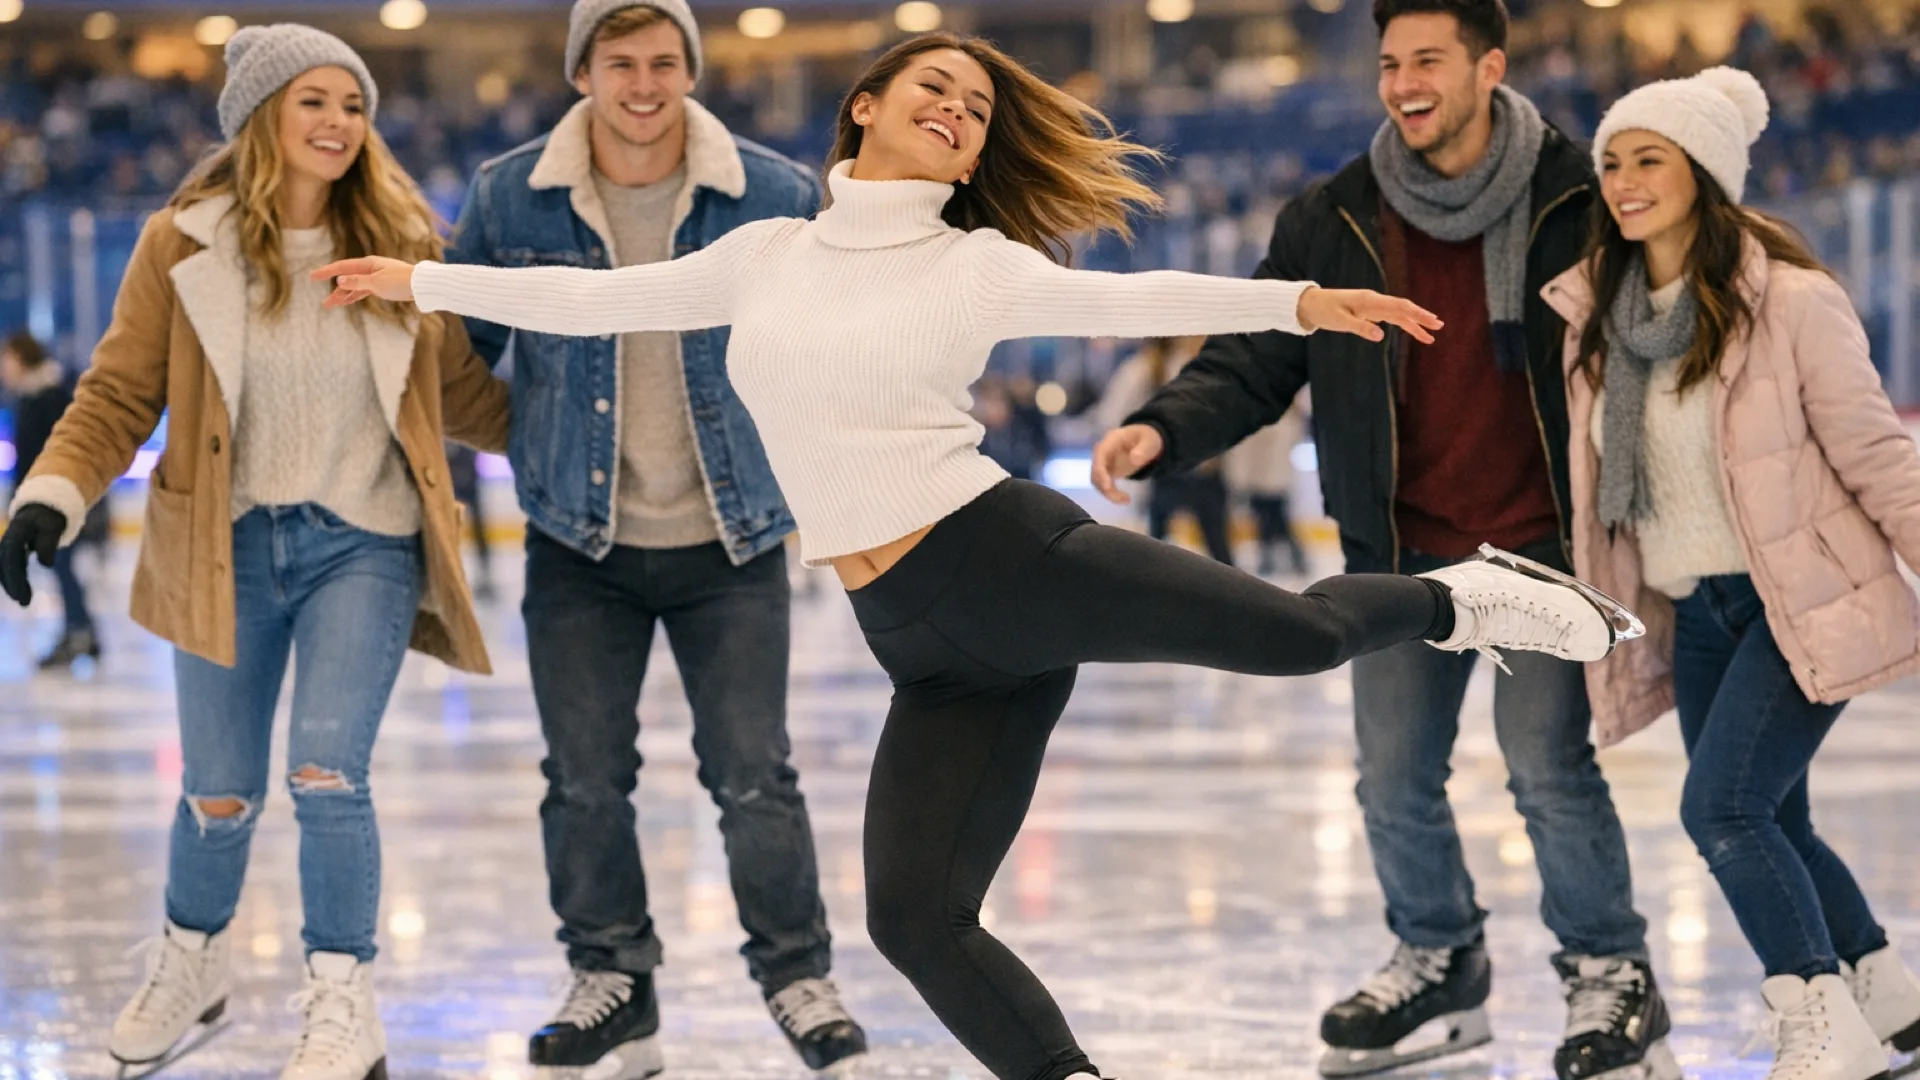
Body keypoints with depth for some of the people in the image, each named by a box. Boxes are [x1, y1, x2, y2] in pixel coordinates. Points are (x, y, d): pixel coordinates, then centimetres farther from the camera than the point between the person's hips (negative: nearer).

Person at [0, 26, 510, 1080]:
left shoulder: (404, 243, 1)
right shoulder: (184, 245, -4)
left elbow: (460, 392, 12)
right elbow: (118, 397, -4)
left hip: (363, 541, 0)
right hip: (228, 547, 0)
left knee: (328, 772, -16)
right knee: (219, 794, 7)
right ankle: (191, 963, 38)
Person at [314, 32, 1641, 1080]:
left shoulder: (979, 264, 3)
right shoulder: (766, 257, 15)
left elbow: (1129, 300, -9)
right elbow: (594, 297, 21)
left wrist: (1300, 301, -22)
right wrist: (418, 279, 23)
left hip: (1017, 555, -3)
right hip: (929, 647, 3)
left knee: (1297, 633, -13)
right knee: (916, 916, -7)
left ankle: (1458, 601, 22)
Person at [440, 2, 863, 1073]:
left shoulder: (776, 197, -7)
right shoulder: (509, 200, -6)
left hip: (731, 542, -1)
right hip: (580, 544, 1)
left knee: (755, 774, -1)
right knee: (585, 778, 4)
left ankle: (799, 974, 16)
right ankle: (613, 979, 21)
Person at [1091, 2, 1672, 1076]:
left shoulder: (1578, 201, -7)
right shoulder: (1331, 223, 0)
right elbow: (1253, 366, -1)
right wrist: (1161, 430, -20)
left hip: (1543, 546, -4)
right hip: (1403, 554, 4)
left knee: (1548, 762, -10)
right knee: (1395, 779, 9)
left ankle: (1611, 975, 11)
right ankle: (1439, 967, 32)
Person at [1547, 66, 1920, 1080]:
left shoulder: (1788, 301, -15)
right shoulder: (1597, 311, 3)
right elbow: (1604, 481, 14)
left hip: (1805, 597, -7)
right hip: (1695, 611, 7)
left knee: (1721, 805, -17)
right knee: (1770, 826, 12)